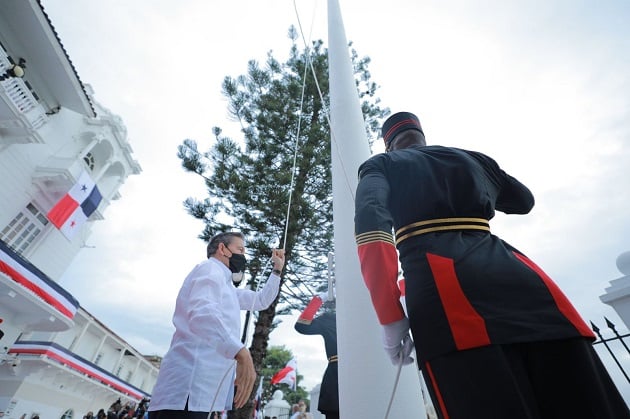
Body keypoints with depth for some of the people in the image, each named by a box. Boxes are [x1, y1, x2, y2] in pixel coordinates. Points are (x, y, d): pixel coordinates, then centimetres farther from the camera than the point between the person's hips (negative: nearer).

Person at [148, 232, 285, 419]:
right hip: (189, 389, -10)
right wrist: (241, 352, -40)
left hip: (203, 389, 10)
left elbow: (261, 300, 33)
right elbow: (202, 313, -27)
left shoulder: (226, 287, 27)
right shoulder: (210, 269, -7)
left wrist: (277, 269, 25)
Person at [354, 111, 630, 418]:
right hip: (514, 272, 5)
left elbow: (371, 218, -8)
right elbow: (524, 200, 41)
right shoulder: (471, 156, 27)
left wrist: (390, 316, -10)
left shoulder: (381, 165, 15)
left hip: (441, 288, -4)